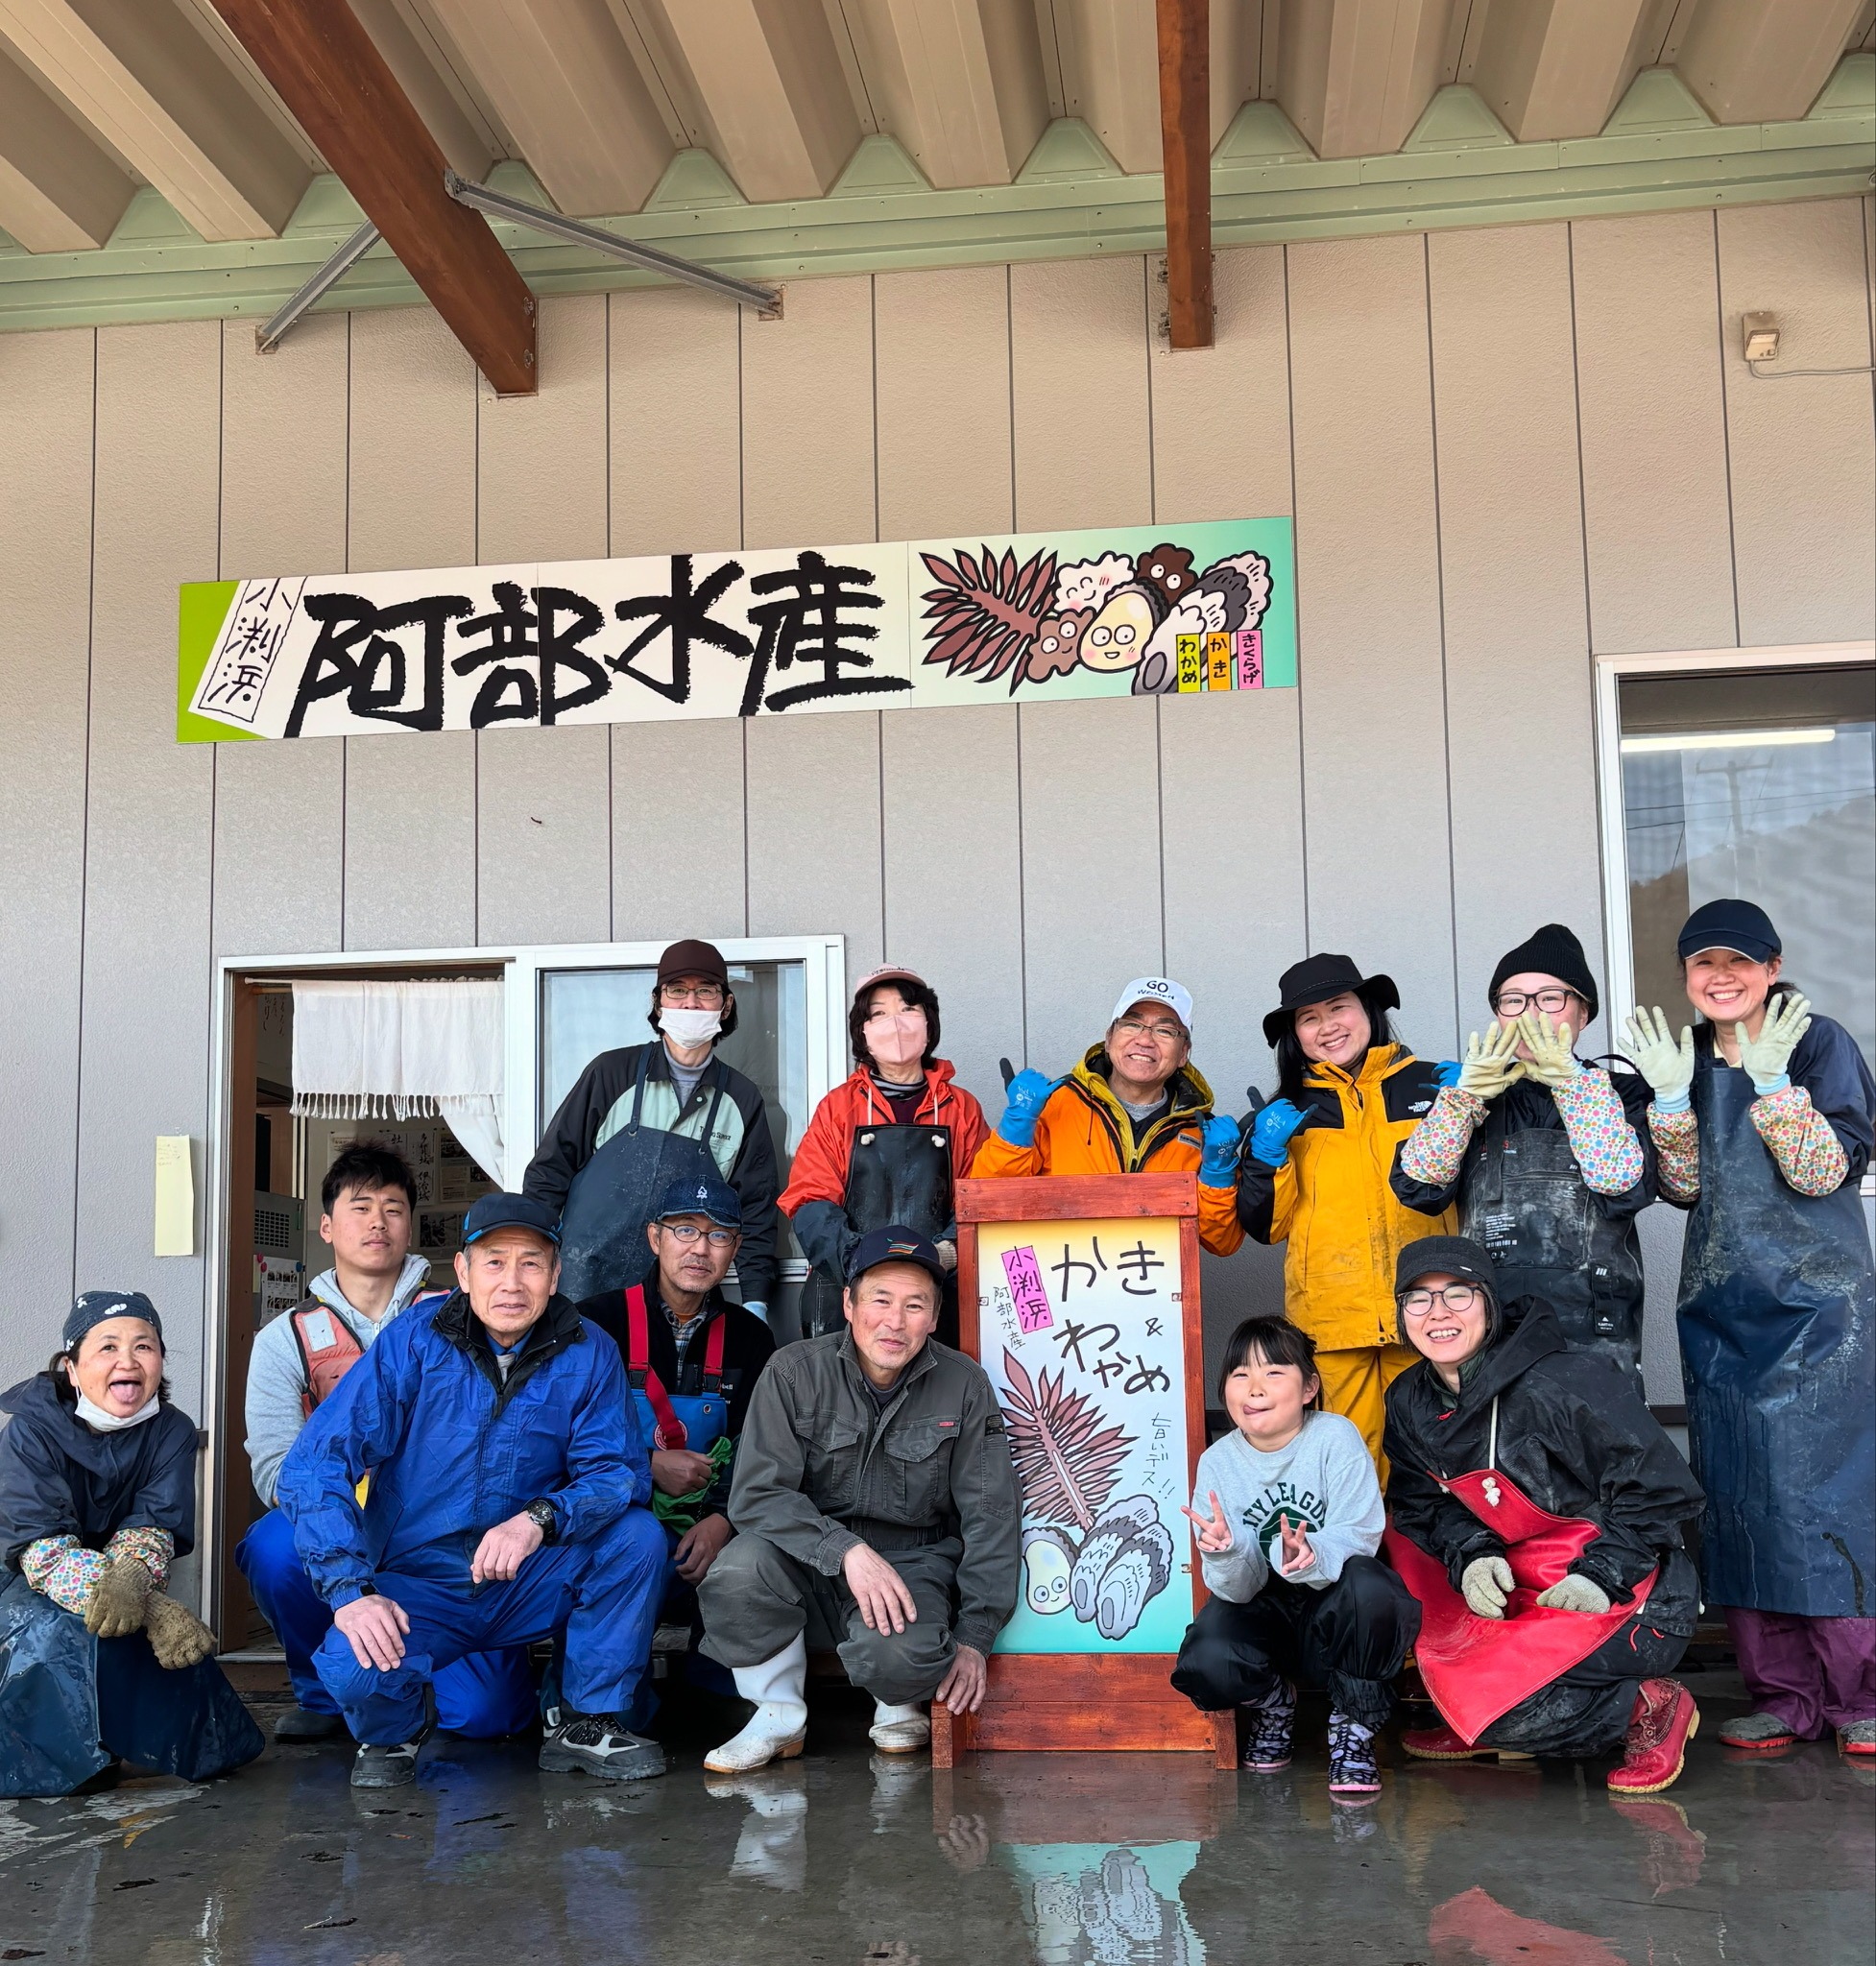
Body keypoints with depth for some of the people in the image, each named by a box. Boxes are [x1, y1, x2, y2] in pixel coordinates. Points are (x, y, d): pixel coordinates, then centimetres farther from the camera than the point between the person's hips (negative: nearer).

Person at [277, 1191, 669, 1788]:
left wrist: (539, 1518, -33)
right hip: (418, 1589, -2)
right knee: (353, 1669, -32)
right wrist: (350, 1590, -27)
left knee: (637, 1535, -23)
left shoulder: (587, 1354, -5)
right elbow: (315, 1464, -15)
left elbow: (621, 1471, -12)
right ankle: (397, 1727, 7)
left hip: (532, 1587, 2)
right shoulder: (414, 1342, -10)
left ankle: (587, 1722, -3)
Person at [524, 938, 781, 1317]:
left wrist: (755, 1302, 2)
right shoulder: (612, 1073, 3)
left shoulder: (742, 1100, 7)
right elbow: (550, 1168, 5)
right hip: (582, 1286, -1)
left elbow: (755, 1209, 9)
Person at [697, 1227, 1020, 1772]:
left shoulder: (964, 1386, -5)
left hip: (916, 1561, -1)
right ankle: (778, 1715, -2)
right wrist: (846, 1550, -29)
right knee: (739, 1571, -31)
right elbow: (756, 1495, -15)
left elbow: (990, 1518, -2)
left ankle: (899, 1704, 8)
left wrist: (975, 1637, -10)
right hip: (810, 1565, 1)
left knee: (899, 1653, -33)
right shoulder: (795, 1372, -7)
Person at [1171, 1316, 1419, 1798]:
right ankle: (1273, 1701, 10)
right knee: (1206, 1664, -30)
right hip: (1265, 1611, 2)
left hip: (1333, 1604, -1)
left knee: (1367, 1587, -37)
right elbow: (1238, 1588, -13)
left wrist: (1312, 1556, -45)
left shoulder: (1335, 1438, -14)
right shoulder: (1217, 1462, -8)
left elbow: (1359, 1535, -22)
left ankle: (1354, 1729, -9)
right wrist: (1227, 1554, -38)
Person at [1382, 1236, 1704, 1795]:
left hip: (1630, 1597, -8)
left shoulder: (1559, 1384, -21)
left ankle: (1651, 1709, 1)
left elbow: (1660, 1488, -17)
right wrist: (1470, 1555, -13)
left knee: (1494, 1704, -23)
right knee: (1402, 1534, -2)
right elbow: (1426, 1500, 7)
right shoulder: (1410, 1402, 1)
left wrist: (1600, 1575, -21)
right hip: (1519, 1587, 8)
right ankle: (1481, 1721, 5)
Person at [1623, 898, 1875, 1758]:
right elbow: (1683, 1186, 1)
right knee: (1739, 1495, 4)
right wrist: (1671, 1093, -11)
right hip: (1721, 1309, 5)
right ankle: (1784, 1694, 12)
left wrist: (1771, 1076, -19)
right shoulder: (1684, 1057, 10)